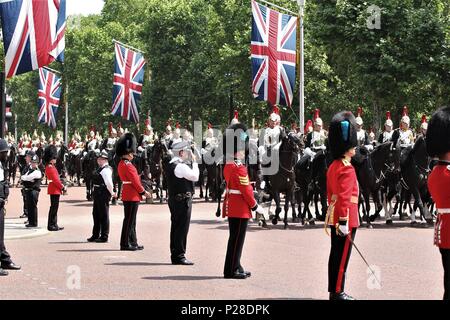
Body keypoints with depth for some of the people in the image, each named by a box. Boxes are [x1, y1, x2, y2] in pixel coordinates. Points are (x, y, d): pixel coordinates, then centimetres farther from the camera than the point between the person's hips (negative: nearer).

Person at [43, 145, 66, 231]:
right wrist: (62, 187, -14)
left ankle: (54, 225, 18)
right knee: (54, 208, -6)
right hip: (54, 190, -10)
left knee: (54, 208, 13)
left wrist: (61, 186, 11)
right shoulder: (50, 168, -17)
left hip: (54, 189, 10)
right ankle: (51, 225, -3)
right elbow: (55, 180, -21)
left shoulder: (50, 167, 15)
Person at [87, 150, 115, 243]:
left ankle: (104, 237, 5)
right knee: (96, 214, 17)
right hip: (98, 194, 10)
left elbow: (109, 183, -23)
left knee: (104, 215, -2)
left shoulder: (106, 170, -17)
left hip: (103, 194, -10)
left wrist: (112, 193, -12)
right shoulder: (100, 169, 15)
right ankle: (95, 235, 28)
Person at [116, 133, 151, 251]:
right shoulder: (127, 165, -18)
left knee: (131, 220, 14)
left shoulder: (122, 164, 14)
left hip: (128, 195, 10)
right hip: (132, 196, -10)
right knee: (129, 220, -5)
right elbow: (135, 181, -18)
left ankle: (133, 242, 19)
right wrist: (144, 192, -9)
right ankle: (125, 244, -2)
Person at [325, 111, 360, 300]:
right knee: (342, 256, -3)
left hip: (334, 218, 9)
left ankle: (333, 290, 19)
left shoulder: (333, 166, 14)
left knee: (336, 254, 13)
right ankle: (338, 292, 1)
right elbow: (344, 197, -23)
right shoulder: (347, 169, -16)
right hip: (346, 218, -9)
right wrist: (344, 222, -24)